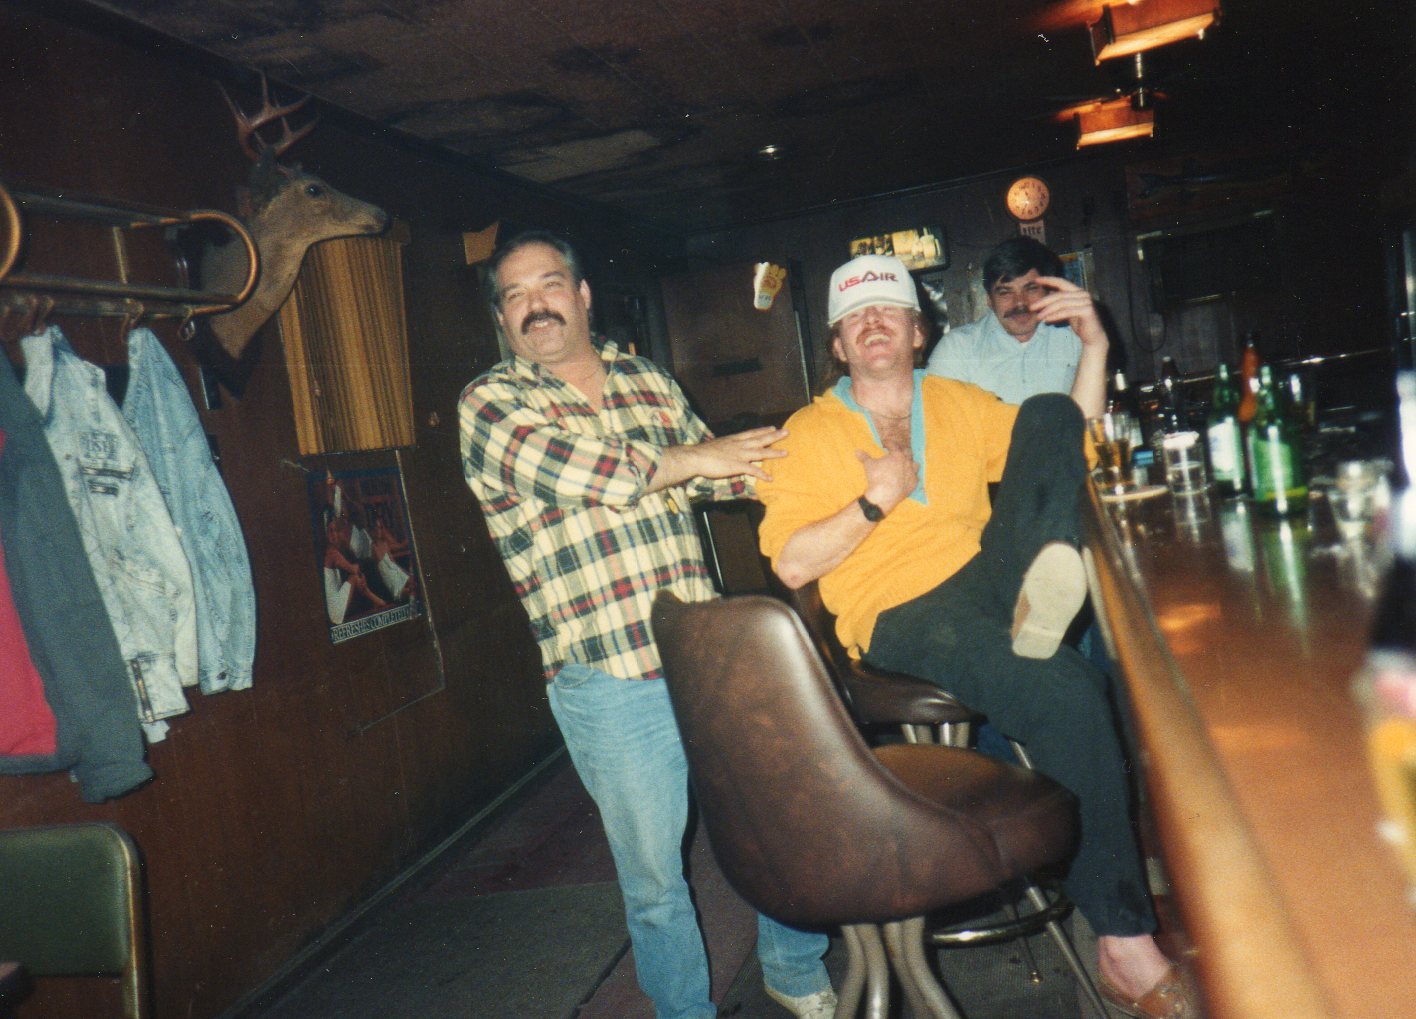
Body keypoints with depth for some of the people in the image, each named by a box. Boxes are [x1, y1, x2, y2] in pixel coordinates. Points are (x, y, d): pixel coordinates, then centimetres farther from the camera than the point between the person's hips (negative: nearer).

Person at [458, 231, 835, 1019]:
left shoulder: (649, 382, 12)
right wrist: (688, 459, -10)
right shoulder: (489, 402, -2)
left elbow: (714, 471, 20)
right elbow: (561, 466, -18)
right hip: (609, 684, -4)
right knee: (654, 875, 9)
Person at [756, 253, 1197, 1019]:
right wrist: (877, 500, -11)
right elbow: (791, 565, -3)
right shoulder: (809, 432, 5)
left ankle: (1040, 587, -32)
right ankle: (1122, 940, -19)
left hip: (989, 574, 5)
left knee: (1049, 410, -9)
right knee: (1066, 692, -30)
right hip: (899, 616, -4)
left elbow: (1063, 443, 16)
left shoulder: (960, 403, 18)